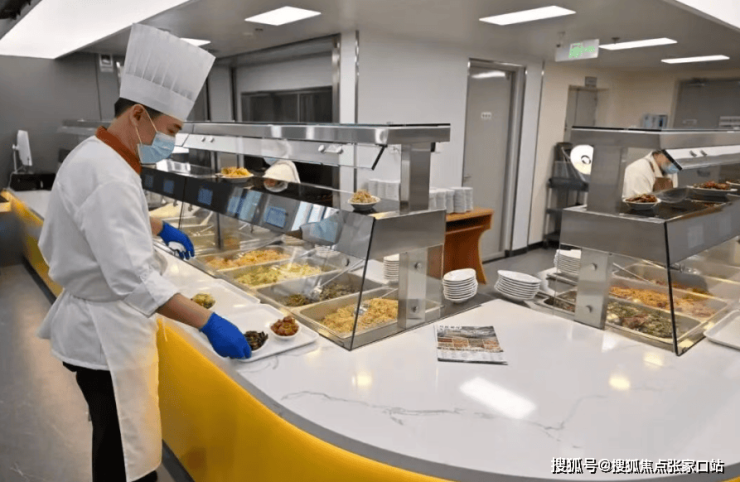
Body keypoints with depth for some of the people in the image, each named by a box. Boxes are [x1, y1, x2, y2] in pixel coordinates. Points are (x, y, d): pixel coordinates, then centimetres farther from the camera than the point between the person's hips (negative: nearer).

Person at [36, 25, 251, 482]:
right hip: (106, 332, -10)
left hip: (100, 323, 10)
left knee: (119, 445, 26)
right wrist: (208, 322, -33)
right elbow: (133, 278, -34)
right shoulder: (105, 174, -27)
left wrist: (159, 227, 25)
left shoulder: (95, 154, 7)